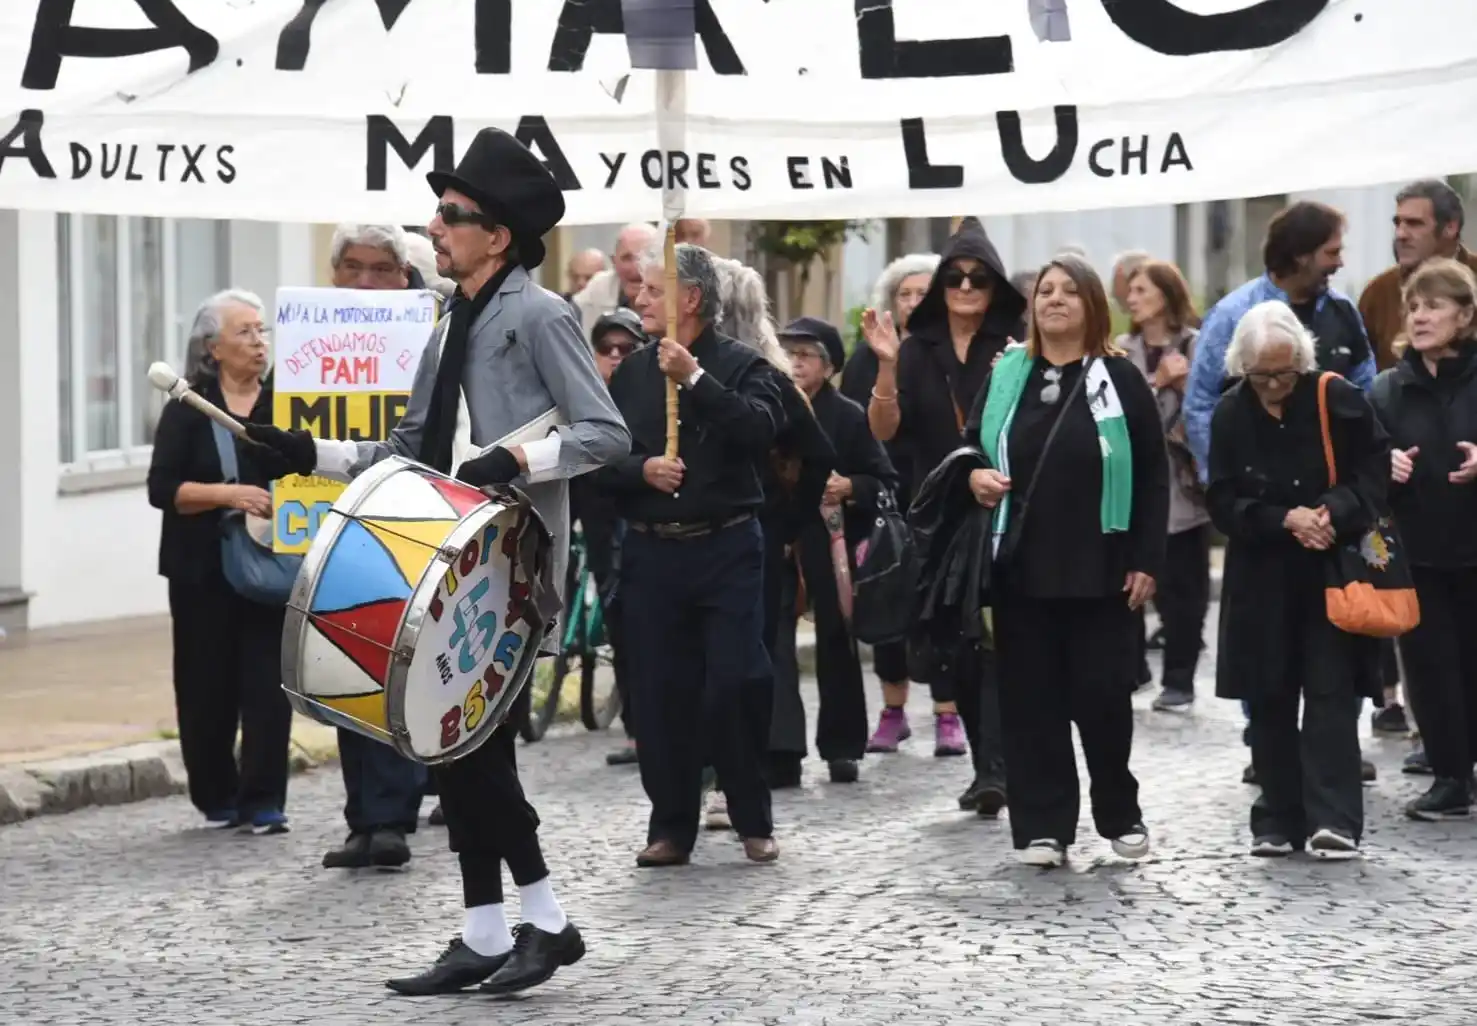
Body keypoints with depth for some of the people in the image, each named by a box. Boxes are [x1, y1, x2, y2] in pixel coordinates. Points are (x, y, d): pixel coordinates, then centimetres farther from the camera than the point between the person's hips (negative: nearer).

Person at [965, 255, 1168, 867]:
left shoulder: (1119, 379, -1)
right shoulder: (1006, 376, 7)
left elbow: (1152, 475, -1)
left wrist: (1146, 560, -7)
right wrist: (974, 475, -8)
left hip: (1099, 568, -3)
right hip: (1020, 565, 3)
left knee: (1103, 695, 1)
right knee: (1031, 698, 3)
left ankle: (1120, 814, 20)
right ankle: (1042, 827, 8)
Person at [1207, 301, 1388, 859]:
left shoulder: (1337, 399, -7)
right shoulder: (1231, 414, -2)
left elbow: (1375, 470, -3)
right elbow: (1223, 501, -3)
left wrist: (1334, 514, -20)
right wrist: (1285, 520, -17)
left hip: (1332, 570, -2)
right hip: (1262, 578, 2)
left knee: (1331, 692, -7)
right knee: (1269, 701, 5)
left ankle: (1334, 818, -10)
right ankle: (1278, 819, 12)